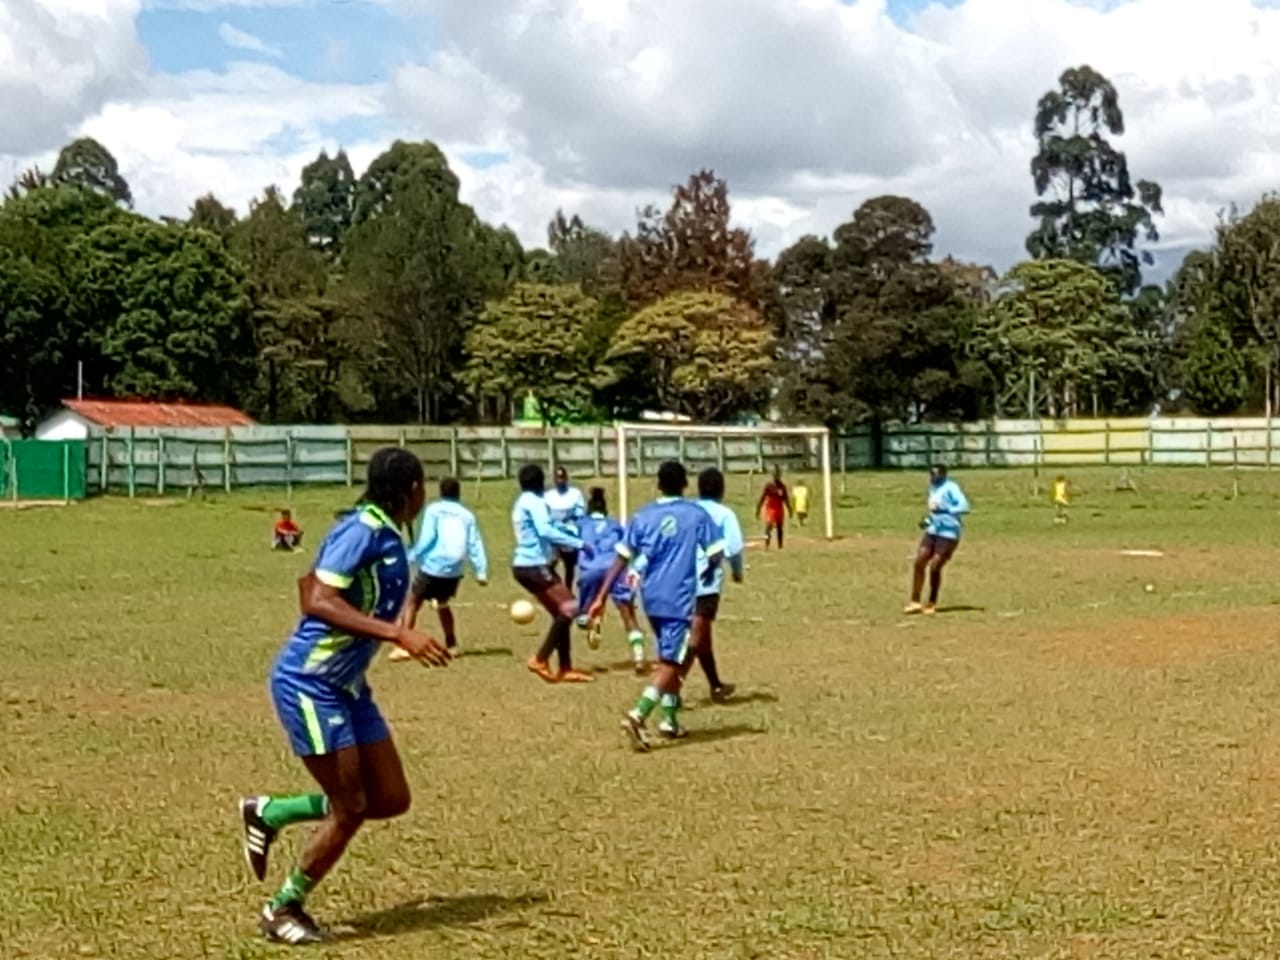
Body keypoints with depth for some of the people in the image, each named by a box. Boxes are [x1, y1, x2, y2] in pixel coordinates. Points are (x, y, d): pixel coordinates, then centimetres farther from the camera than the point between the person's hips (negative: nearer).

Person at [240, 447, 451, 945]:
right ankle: (283, 910, 16)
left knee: (390, 800, 7)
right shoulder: (362, 530, -19)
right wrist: (397, 633, -34)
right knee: (350, 808, -3)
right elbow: (317, 601, -29)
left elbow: (311, 584, 19)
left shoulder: (386, 535, 8)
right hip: (308, 684, -9)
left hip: (346, 686, 9)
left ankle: (267, 812, 22)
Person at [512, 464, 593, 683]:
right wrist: (577, 543, -26)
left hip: (528, 565, 10)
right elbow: (545, 530, -25)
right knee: (569, 608, -13)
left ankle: (565, 669, 8)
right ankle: (541, 659, -12)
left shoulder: (523, 502, 19)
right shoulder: (534, 502, -11)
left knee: (561, 613, 10)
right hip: (534, 566, -10)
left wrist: (567, 545, 26)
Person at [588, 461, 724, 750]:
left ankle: (670, 720, 25)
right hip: (680, 599, -5)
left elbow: (621, 559, 0)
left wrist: (601, 598, 1)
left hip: (652, 598, 5)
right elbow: (715, 556, -6)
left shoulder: (642, 517, 3)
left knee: (669, 658, 22)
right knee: (669, 663, -5)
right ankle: (638, 715, -24)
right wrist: (708, 572, 18)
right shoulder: (697, 515, -4)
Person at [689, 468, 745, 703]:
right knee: (696, 637, -5)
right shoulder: (724, 514, -1)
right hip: (706, 581, -5)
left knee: (701, 635, 19)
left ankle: (716, 686, 34)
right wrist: (737, 571, 8)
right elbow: (734, 549, -9)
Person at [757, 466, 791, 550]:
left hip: (779, 510, 5)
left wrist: (789, 510, 13)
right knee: (769, 527, -17)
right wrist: (758, 509, -11)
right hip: (770, 509, -5)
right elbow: (762, 498, -9)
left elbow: (786, 499, 12)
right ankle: (766, 546, -21)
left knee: (780, 529, 10)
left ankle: (780, 546, 19)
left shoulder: (782, 486, 4)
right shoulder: (769, 485, -9)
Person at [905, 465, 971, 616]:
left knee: (934, 568, -8)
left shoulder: (951, 488, -12)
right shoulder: (933, 489, 14)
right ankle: (915, 602, 3)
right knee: (919, 563, -4)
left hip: (948, 534, -8)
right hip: (932, 531, 8)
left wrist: (944, 510, -31)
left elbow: (964, 506, -23)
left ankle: (932, 604, 11)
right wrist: (928, 520, 13)